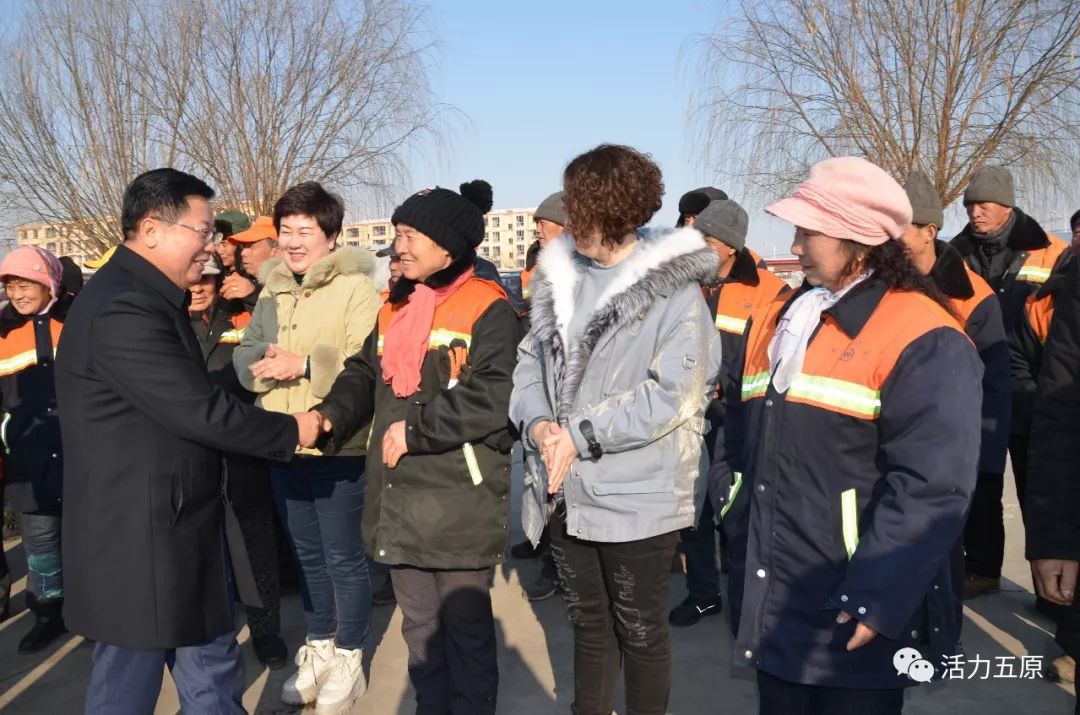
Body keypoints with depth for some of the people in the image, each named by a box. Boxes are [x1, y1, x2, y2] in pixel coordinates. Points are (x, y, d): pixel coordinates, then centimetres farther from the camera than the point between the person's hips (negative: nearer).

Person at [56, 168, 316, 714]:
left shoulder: (148, 299, 12)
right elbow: (199, 411, -23)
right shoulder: (122, 308, -23)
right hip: (138, 536, -10)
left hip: (176, 527, 10)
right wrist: (291, 430, -10)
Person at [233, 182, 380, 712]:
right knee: (306, 552, 19)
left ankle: (348, 658, 23)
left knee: (343, 556, 6)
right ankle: (319, 647, 35)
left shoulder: (357, 289, -11)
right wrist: (262, 360, -11)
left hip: (337, 447, -7)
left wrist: (305, 364, -23)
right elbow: (244, 355, 11)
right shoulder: (272, 292, 13)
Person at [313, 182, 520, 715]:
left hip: (459, 503, -7)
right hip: (399, 500, 7)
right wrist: (330, 415, -5)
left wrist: (415, 429, -17)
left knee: (466, 629, 10)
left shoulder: (488, 308, -12)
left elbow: (492, 398, -21)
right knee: (419, 625, 21)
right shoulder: (395, 305, 13)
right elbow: (365, 374, 15)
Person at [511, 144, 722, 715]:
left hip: (637, 496, -6)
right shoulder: (556, 273, 7)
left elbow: (672, 395, -19)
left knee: (640, 632, 13)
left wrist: (582, 437, -19)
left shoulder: (673, 287, -13)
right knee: (589, 623, 23)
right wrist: (537, 423, -11)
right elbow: (531, 358, 9)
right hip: (566, 491, 6)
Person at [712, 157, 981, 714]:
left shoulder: (922, 340, -14)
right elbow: (738, 432, 19)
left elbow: (930, 488, -20)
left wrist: (878, 598, -22)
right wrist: (730, 509, 11)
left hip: (853, 615, -6)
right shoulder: (776, 320, 10)